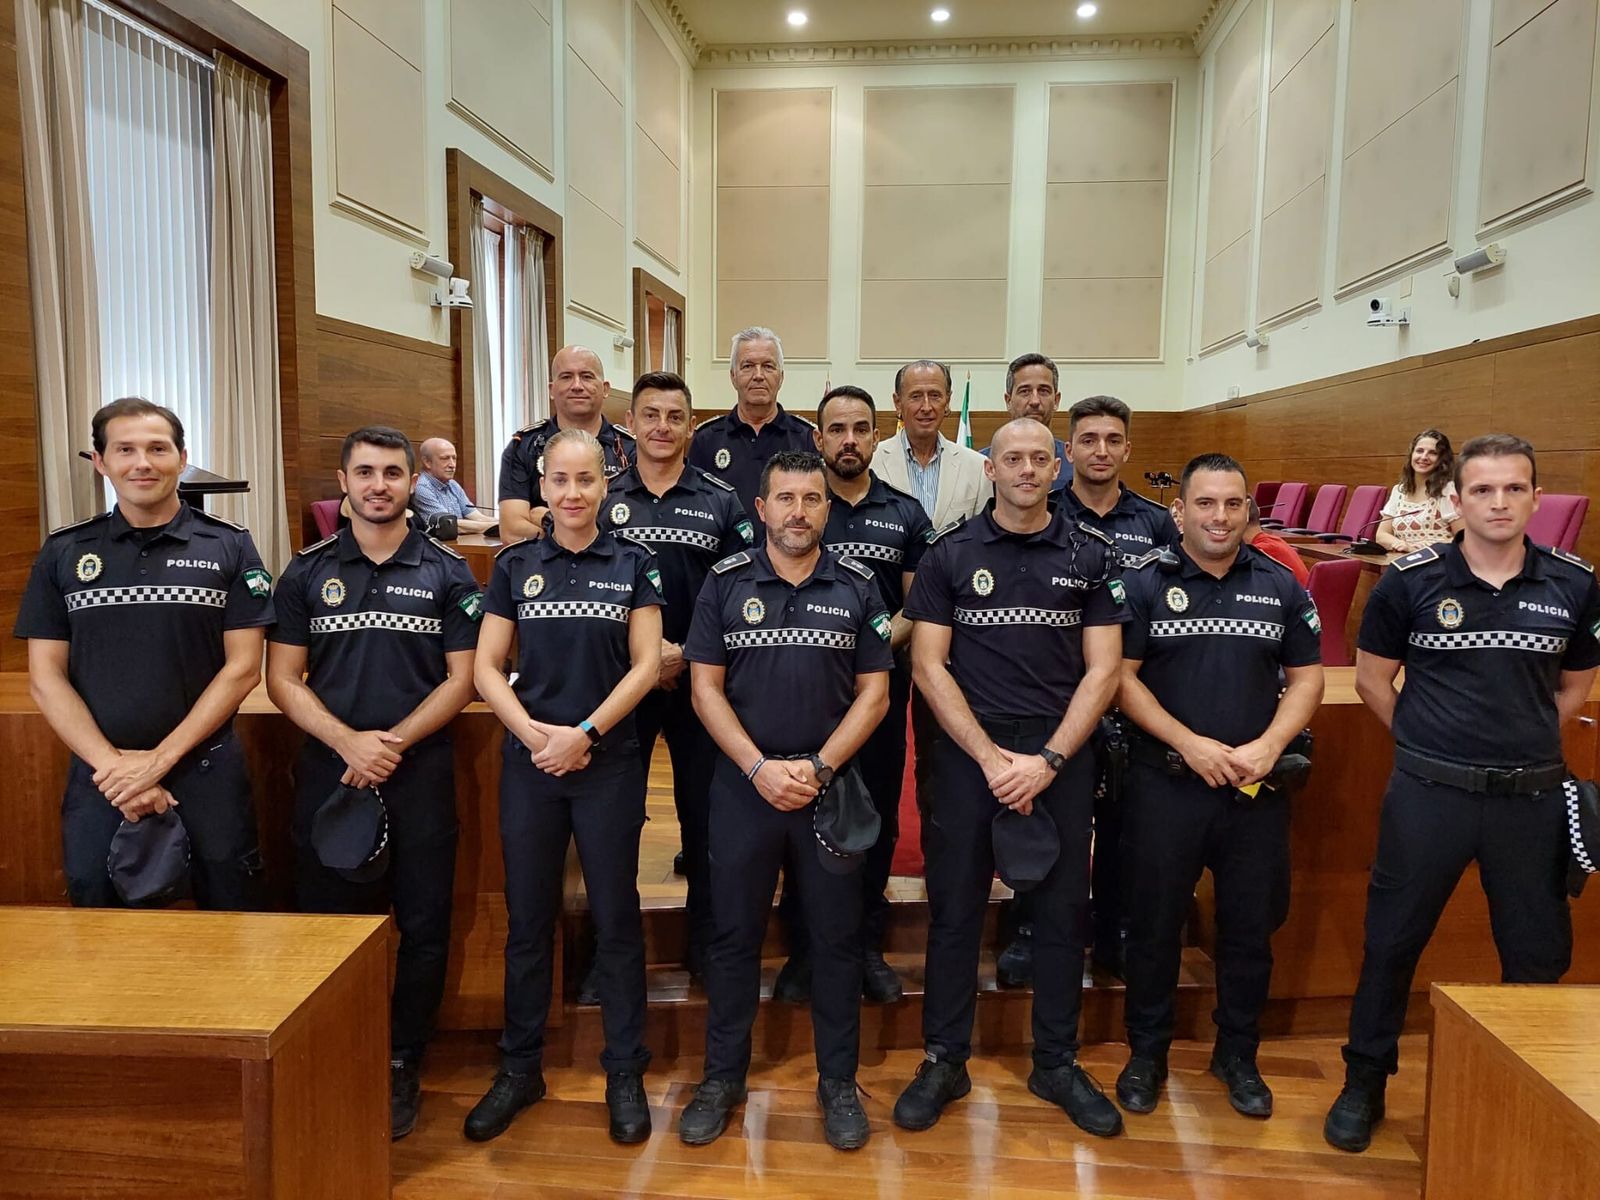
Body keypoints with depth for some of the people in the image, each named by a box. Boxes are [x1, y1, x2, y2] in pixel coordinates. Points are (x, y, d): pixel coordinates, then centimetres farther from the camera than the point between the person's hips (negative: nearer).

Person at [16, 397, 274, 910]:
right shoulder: (63, 553, 5)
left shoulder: (229, 546, 0)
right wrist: (112, 766, -10)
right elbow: (45, 678, 2)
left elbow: (243, 667, -4)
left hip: (207, 771, -2)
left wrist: (161, 758, -12)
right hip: (97, 776, 2)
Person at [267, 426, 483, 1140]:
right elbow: (283, 679, 2)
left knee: (422, 926, 5)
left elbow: (461, 680, -1)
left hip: (420, 770, -1)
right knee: (327, 920, 8)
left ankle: (400, 1067, 22)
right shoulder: (307, 572, 6)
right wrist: (347, 742, -13)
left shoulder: (446, 573, 3)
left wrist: (394, 742, -13)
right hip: (328, 769, 1)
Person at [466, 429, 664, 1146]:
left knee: (616, 918, 6)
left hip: (609, 763, -1)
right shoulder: (515, 566, 5)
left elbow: (645, 666, -4)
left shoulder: (632, 564, 1)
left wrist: (585, 732, -14)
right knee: (527, 919, 11)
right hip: (528, 763, 2)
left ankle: (625, 1073, 21)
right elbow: (486, 668, 2)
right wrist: (535, 733, -13)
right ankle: (520, 1069, 27)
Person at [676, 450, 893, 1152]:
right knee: (734, 934, 9)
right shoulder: (726, 583, 1)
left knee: (836, 936, 9)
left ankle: (838, 1081, 25)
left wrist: (817, 766, -10)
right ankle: (723, 1077, 25)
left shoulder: (857, 588, 3)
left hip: (831, 788, 1)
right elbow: (705, 688, -1)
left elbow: (873, 694, 1)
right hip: (743, 785, 0)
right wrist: (760, 769, -11)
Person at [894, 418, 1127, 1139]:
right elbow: (928, 665, -2)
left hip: (1062, 754, 1)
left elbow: (1102, 670, 1)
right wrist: (990, 756, -11)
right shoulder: (951, 554, 2)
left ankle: (1057, 1064, 26)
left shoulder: (1090, 556, 5)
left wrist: (1046, 760, -10)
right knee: (954, 910, 5)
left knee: (1061, 911, 9)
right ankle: (944, 1061, 21)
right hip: (967, 750, -1)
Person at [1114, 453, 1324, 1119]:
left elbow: (1306, 679, 7)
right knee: (1155, 921, 8)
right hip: (1166, 783, -2)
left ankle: (1238, 1053, 32)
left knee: (1251, 924, 12)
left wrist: (1268, 746, -10)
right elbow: (1121, 678, -6)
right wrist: (1190, 743, -15)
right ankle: (1147, 1052, 26)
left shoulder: (1282, 587, 6)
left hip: (1256, 788, 2)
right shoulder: (1144, 585, -1)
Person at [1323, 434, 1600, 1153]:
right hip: (1429, 793, -2)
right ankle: (1364, 1082, 25)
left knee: (1540, 954, 13)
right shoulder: (1411, 580, -6)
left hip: (1531, 796, 2)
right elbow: (1372, 677, 5)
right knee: (1392, 942, 7)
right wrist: (1426, 744, 4)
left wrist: (1524, 746, 9)